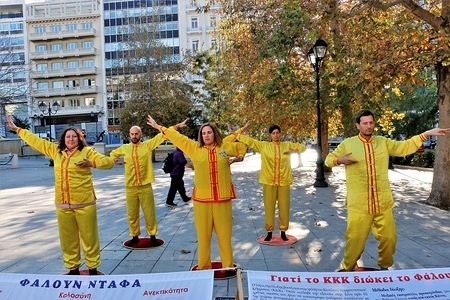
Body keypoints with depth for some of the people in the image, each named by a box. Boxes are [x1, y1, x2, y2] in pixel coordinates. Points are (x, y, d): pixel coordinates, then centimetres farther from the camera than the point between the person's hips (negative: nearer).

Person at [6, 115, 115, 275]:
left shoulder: (87, 151, -2)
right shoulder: (56, 151, 12)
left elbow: (109, 162, -9)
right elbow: (36, 141, 22)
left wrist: (91, 163, -24)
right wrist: (17, 129, 29)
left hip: (84, 203, -5)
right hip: (62, 204, 5)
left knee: (89, 237, 2)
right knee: (68, 239, 13)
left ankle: (93, 269, 14)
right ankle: (73, 269, 27)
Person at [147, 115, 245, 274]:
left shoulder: (225, 147, 7)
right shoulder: (194, 148, 5)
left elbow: (242, 145, 27)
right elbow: (177, 138, 10)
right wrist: (159, 127, 13)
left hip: (223, 198, 0)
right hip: (202, 198, 0)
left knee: (224, 234, 5)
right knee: (203, 234, 6)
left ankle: (228, 265, 19)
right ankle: (204, 265, 21)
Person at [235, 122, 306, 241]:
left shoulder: (288, 145, 8)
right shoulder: (263, 145, 3)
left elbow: (303, 146, 17)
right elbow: (247, 140, 4)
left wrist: (294, 151, 0)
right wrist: (242, 129, -3)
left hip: (284, 182, 1)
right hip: (269, 182, -1)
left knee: (284, 207, 6)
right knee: (269, 207, 4)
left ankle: (283, 231, 21)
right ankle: (269, 232, 18)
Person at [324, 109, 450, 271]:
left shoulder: (383, 142, 10)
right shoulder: (347, 144, 1)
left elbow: (405, 146, 8)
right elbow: (329, 159, 7)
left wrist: (427, 134, 0)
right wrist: (340, 160, -14)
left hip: (383, 203, 4)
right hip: (359, 204, -4)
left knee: (389, 237, 12)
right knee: (355, 239, 1)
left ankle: (384, 266, 36)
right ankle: (348, 268, 24)